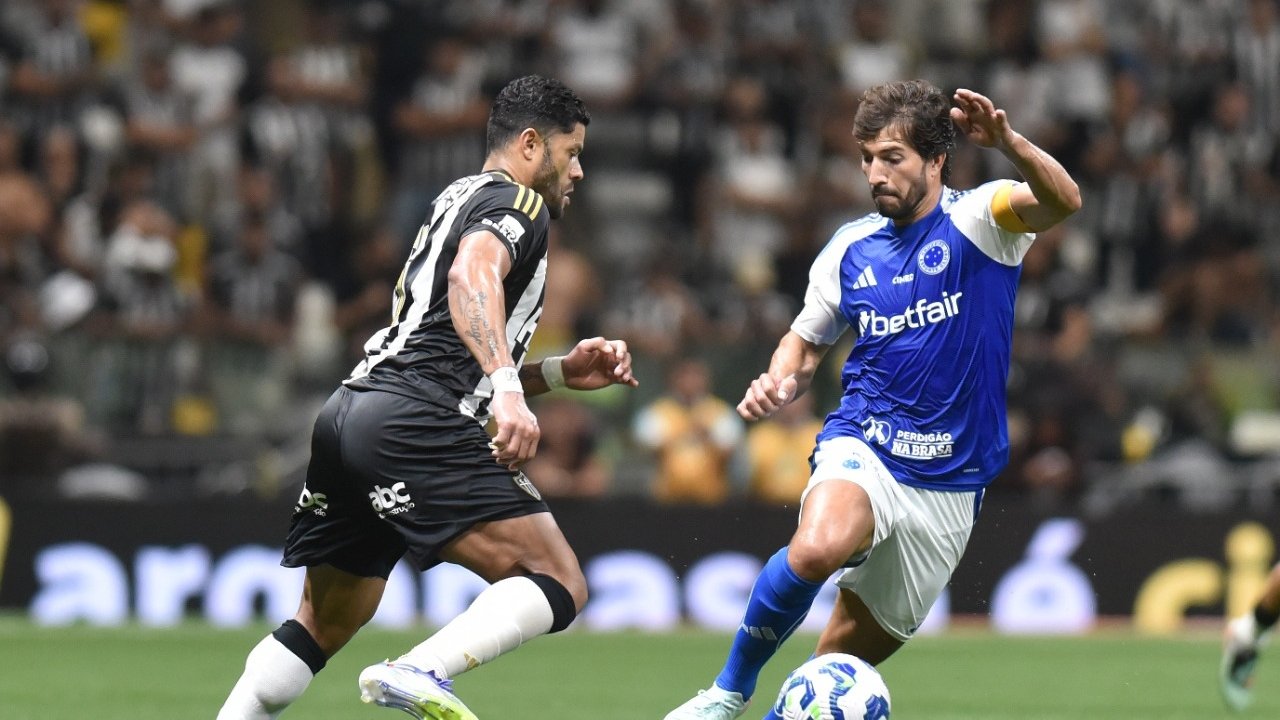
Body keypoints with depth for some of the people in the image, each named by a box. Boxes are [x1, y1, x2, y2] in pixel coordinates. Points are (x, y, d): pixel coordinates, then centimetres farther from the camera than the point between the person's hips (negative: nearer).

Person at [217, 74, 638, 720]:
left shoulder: (459, 201, 32)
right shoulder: (517, 203, 3)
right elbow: (472, 278, -21)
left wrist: (563, 371, 29)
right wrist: (509, 392, -33)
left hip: (347, 416, 10)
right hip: (412, 424, -10)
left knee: (324, 624, 20)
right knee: (559, 587, -14)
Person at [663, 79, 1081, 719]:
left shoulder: (978, 220, -5)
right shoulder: (850, 249, 6)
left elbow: (1062, 201, -26)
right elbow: (807, 340, 21)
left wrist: (1008, 143, -46)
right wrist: (780, 383, -3)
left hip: (948, 485, -1)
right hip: (862, 449, 1)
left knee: (851, 655, 6)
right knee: (817, 548, -33)